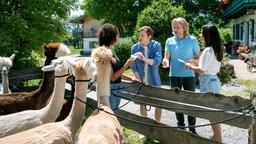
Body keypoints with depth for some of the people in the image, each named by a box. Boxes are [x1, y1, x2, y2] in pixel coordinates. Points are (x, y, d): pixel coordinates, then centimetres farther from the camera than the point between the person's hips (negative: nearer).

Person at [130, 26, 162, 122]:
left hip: (154, 81, -1)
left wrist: (144, 59, -37)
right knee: (142, 105, 10)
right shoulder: (135, 47, -4)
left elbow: (157, 61, -21)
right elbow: (133, 65, -2)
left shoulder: (156, 46, -8)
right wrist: (139, 80, -8)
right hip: (141, 82, 1)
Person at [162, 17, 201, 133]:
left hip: (189, 75, -2)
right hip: (174, 75, 2)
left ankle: (192, 127, 13)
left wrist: (193, 61, -19)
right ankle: (180, 125, 23)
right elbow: (166, 56, -2)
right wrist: (165, 61, -25)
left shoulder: (192, 40, -1)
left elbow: (199, 57, 3)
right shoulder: (169, 41, 4)